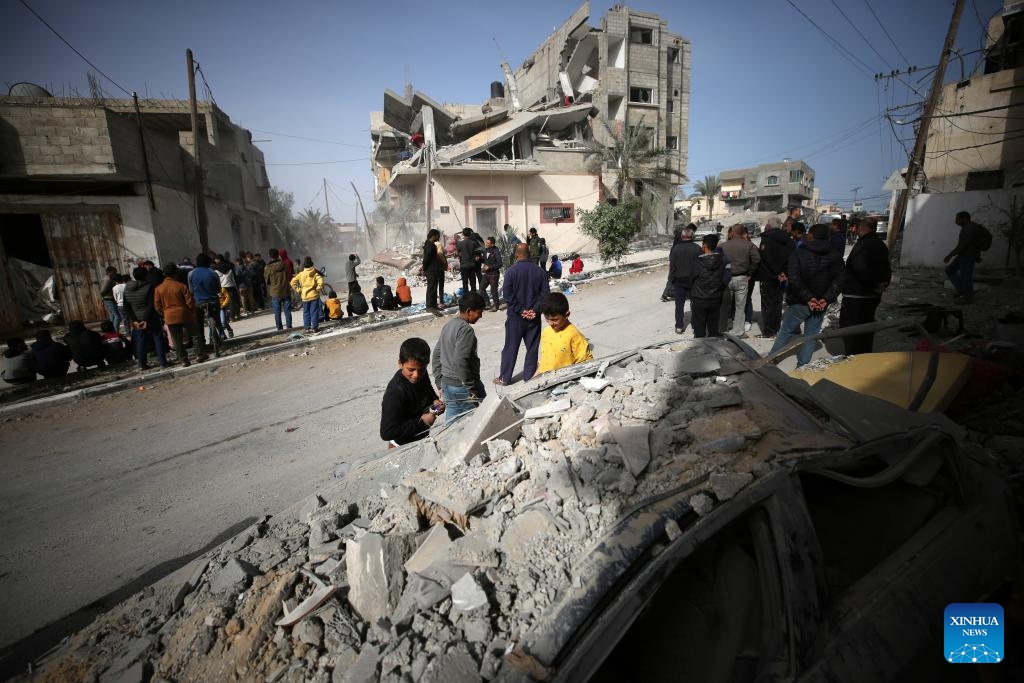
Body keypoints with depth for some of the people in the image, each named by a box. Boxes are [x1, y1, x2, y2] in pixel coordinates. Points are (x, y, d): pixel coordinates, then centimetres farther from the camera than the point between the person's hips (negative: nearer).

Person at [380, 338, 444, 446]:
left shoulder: (422, 375, -11)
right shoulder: (394, 393, -32)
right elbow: (387, 433, -31)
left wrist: (435, 401, -10)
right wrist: (421, 422, -31)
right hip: (404, 446, -6)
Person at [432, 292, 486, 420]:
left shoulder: (448, 325, 10)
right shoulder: (466, 329, -17)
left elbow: (436, 355, 13)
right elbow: (460, 361, -25)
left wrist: (440, 383, 17)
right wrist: (471, 389, -18)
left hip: (447, 385, 9)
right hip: (462, 387, -8)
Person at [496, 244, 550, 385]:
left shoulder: (512, 271, -10)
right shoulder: (540, 271, 0)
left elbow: (507, 294, -15)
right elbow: (544, 293, -4)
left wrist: (520, 310, -10)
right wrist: (534, 310, -7)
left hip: (516, 316, -2)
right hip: (534, 316, 2)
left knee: (511, 347, 7)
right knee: (532, 347, 11)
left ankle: (505, 377, 14)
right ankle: (529, 376, 17)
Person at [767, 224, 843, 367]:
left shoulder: (799, 253, -9)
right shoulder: (834, 256, 4)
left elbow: (794, 279, -19)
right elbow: (838, 280, -6)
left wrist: (808, 298, -16)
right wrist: (826, 299, -9)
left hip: (799, 302, -3)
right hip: (821, 304, 3)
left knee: (786, 331, 10)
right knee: (811, 334, 11)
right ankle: (803, 365, 14)